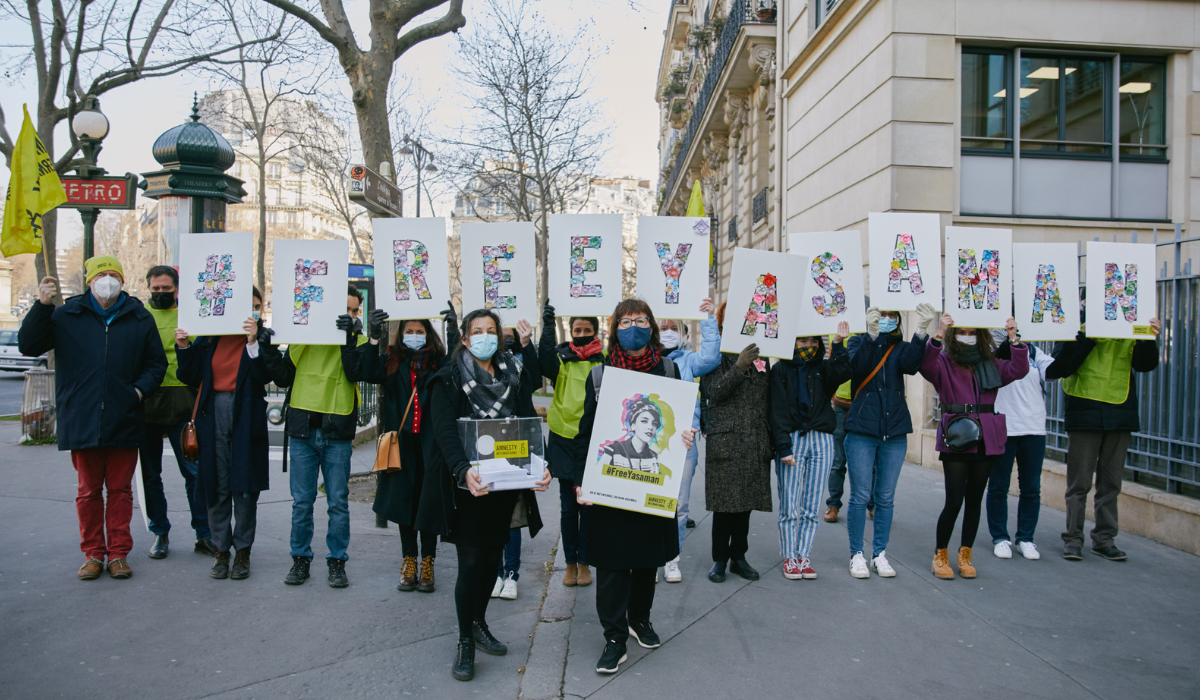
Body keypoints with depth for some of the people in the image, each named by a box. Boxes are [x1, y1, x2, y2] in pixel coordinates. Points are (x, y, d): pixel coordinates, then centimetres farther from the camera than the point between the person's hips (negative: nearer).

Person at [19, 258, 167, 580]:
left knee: (120, 490, 8)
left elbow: (157, 363, 10)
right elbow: (28, 346, 0)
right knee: (89, 491, 9)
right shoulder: (67, 315, 5)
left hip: (124, 422, 0)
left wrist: (141, 389, -7)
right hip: (82, 421, 0)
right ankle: (93, 553, 21)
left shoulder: (139, 318, 6)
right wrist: (42, 306, -11)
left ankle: (118, 553, 18)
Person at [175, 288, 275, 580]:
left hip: (246, 417, -2)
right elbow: (191, 377, 9)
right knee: (217, 485, 7)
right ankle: (221, 550, 17)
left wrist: (253, 342, -21)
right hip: (213, 415, 2)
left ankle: (242, 551, 13)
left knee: (244, 485, 2)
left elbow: (265, 375, -13)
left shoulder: (263, 336, 0)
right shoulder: (208, 336, 7)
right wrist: (184, 347, -4)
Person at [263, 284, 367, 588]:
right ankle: (301, 558, 22)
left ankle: (337, 560, 16)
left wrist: (349, 338, -18)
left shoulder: (357, 339, 5)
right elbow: (284, 378, 8)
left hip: (338, 431, -1)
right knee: (302, 501, 8)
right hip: (303, 428, 1)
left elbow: (356, 374, -12)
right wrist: (270, 351, -6)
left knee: (338, 502, 4)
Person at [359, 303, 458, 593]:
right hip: (401, 441, 1)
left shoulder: (438, 361, 5)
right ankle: (409, 563, 20)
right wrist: (374, 338, -21)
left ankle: (427, 565, 14)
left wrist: (453, 330, -22)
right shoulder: (391, 360, 8)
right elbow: (369, 373, -10)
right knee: (404, 501, 8)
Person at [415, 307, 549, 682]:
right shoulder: (449, 380, -6)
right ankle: (465, 642, 15)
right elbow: (445, 430, -18)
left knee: (493, 556, 15)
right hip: (468, 486, -4)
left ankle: (479, 623, 36)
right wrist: (464, 469, -36)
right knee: (471, 563, -3)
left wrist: (539, 466, -18)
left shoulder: (515, 377, 6)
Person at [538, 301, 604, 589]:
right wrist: (548, 326, -28)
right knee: (568, 506, 8)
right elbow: (545, 363, -20)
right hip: (564, 440, 1)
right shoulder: (562, 359, 3)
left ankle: (584, 562, 21)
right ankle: (570, 563, 21)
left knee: (588, 505, 6)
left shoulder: (604, 362, 2)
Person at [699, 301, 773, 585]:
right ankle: (720, 559, 12)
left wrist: (771, 438, 11)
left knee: (746, 500, 9)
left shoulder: (759, 356, 12)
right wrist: (739, 367, -30)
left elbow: (768, 398, 16)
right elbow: (714, 392, -17)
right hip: (725, 441, -4)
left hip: (755, 442, 4)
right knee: (724, 501, -1)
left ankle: (738, 556, 21)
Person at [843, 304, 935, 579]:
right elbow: (857, 365, -18)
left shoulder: (901, 347, 8)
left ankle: (880, 555, 20)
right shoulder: (858, 342, 4)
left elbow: (911, 365, -14)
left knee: (885, 497, 9)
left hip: (895, 432, 3)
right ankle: (857, 555, 12)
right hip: (861, 431, -2)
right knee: (860, 496, 1)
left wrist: (921, 332, -29)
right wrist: (872, 334, -32)